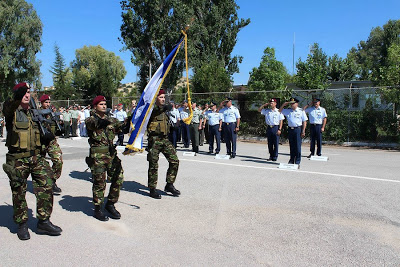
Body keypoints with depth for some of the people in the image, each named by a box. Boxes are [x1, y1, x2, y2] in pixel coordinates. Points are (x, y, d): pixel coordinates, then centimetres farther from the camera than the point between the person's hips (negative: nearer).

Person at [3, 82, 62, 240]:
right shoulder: (11, 111, -3)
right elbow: (9, 107, -29)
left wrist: (46, 137, -2)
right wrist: (18, 96, -48)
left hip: (36, 157, 4)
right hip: (17, 159, -4)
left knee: (46, 186, -2)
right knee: (19, 193, 6)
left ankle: (44, 222, 10)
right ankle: (22, 224, 23)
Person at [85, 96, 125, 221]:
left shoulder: (111, 120, 16)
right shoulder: (91, 120, 1)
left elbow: (122, 126, 5)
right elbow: (93, 123, -22)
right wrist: (103, 121, -42)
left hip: (111, 153, 5)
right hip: (97, 155, -5)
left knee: (118, 179, 3)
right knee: (99, 183, 1)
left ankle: (110, 204, 22)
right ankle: (98, 209, 17)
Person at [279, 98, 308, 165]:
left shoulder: (301, 111, -1)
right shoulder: (288, 111, 10)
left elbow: (304, 122, -1)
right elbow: (280, 110, 19)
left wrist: (303, 131, -8)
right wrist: (284, 104, 4)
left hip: (298, 129, -4)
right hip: (290, 129, 4)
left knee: (297, 146, -2)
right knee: (291, 146, 10)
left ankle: (297, 161, 5)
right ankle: (291, 160, 19)